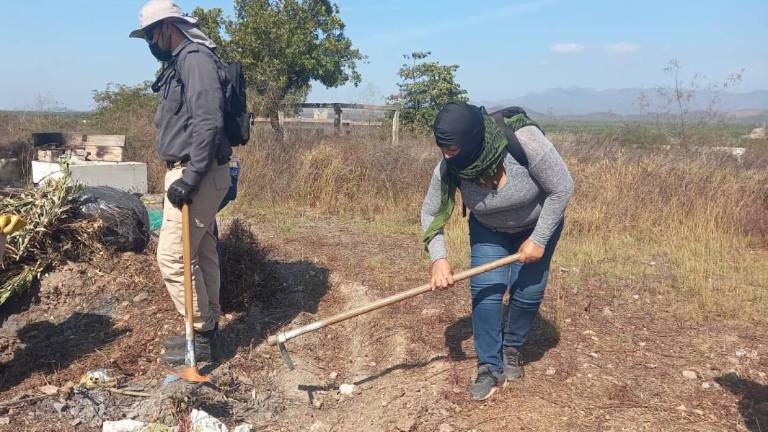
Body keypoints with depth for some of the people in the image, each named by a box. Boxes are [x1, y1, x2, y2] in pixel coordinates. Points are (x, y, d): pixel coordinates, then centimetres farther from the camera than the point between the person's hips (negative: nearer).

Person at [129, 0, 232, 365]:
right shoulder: (180, 63, 19)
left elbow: (208, 124, -24)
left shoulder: (195, 59, -13)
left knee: (173, 256, -7)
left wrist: (189, 179, -25)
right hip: (191, 173, 10)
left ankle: (202, 337, 5)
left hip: (197, 174, -10)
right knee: (202, 254, 13)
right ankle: (207, 329, 23)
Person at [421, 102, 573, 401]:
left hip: (539, 223, -2)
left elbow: (561, 188, -26)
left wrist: (538, 239, -22)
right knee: (485, 289, -9)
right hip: (489, 230, 2)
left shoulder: (524, 140, -39)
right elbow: (430, 213, -13)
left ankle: (511, 349, 26)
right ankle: (490, 368, 4)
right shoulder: (448, 169, -28)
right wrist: (438, 258, -26)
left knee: (528, 292, -2)